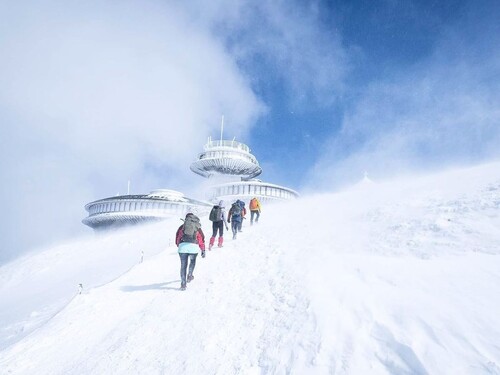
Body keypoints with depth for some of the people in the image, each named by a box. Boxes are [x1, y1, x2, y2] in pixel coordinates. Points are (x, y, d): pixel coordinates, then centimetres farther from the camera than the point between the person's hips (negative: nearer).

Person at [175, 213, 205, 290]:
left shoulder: (182, 226, 20)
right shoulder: (198, 227, 20)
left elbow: (177, 237, 19)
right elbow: (201, 239, 17)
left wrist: (178, 245, 33)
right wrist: (203, 250, 19)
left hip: (182, 246, 0)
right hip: (194, 247, 0)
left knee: (183, 265, 8)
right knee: (192, 261, 30)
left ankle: (183, 284, 4)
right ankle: (189, 276, 26)